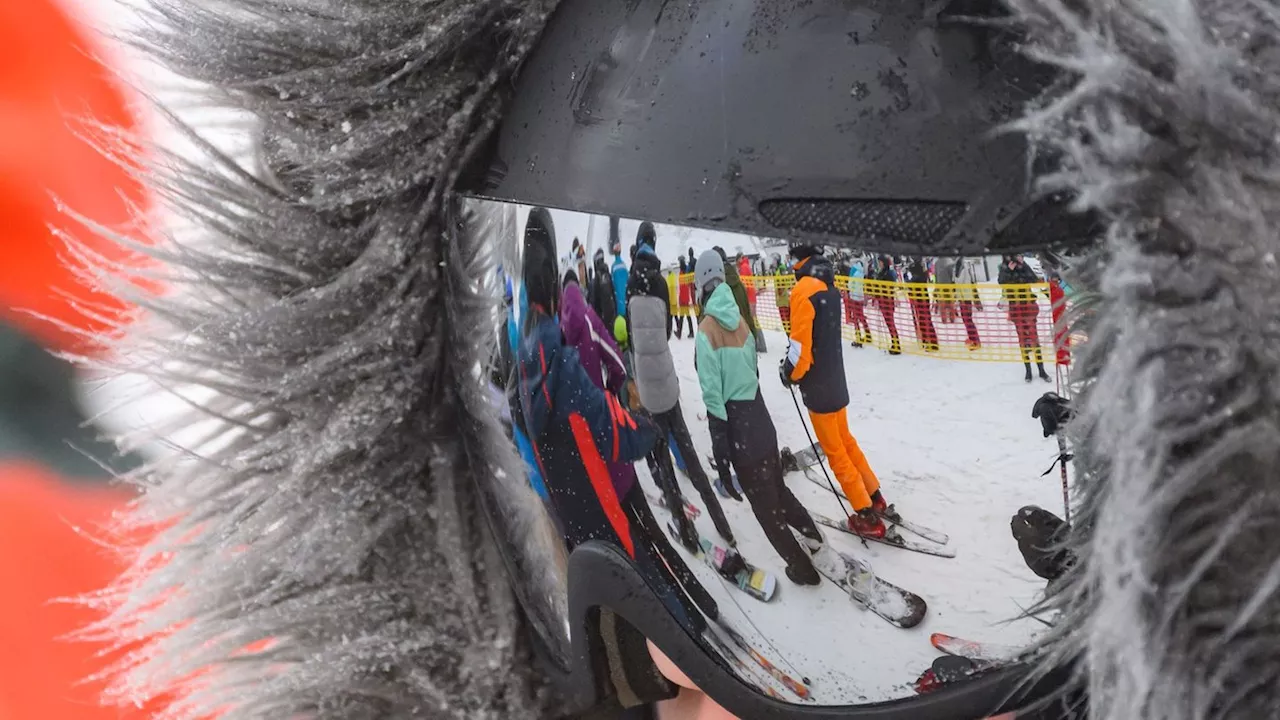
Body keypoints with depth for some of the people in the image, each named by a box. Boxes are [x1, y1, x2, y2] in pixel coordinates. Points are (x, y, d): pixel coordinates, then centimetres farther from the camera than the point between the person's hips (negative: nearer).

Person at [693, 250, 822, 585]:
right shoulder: (740, 320, 2)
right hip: (761, 419, 6)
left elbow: (713, 395, -19)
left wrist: (721, 455, -17)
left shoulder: (706, 332, -18)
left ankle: (801, 567, 19)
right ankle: (813, 536, 30)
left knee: (765, 507, 9)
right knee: (778, 489, 26)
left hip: (737, 428, -6)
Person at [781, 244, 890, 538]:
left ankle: (867, 516, 8)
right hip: (836, 378, 8)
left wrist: (791, 373, -5)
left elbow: (801, 342, -22)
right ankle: (875, 498, 31)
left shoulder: (804, 291, -22)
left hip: (818, 385, -8)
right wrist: (793, 364, 8)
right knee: (845, 441, 23)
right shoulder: (828, 286, 4)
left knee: (835, 452, 3)